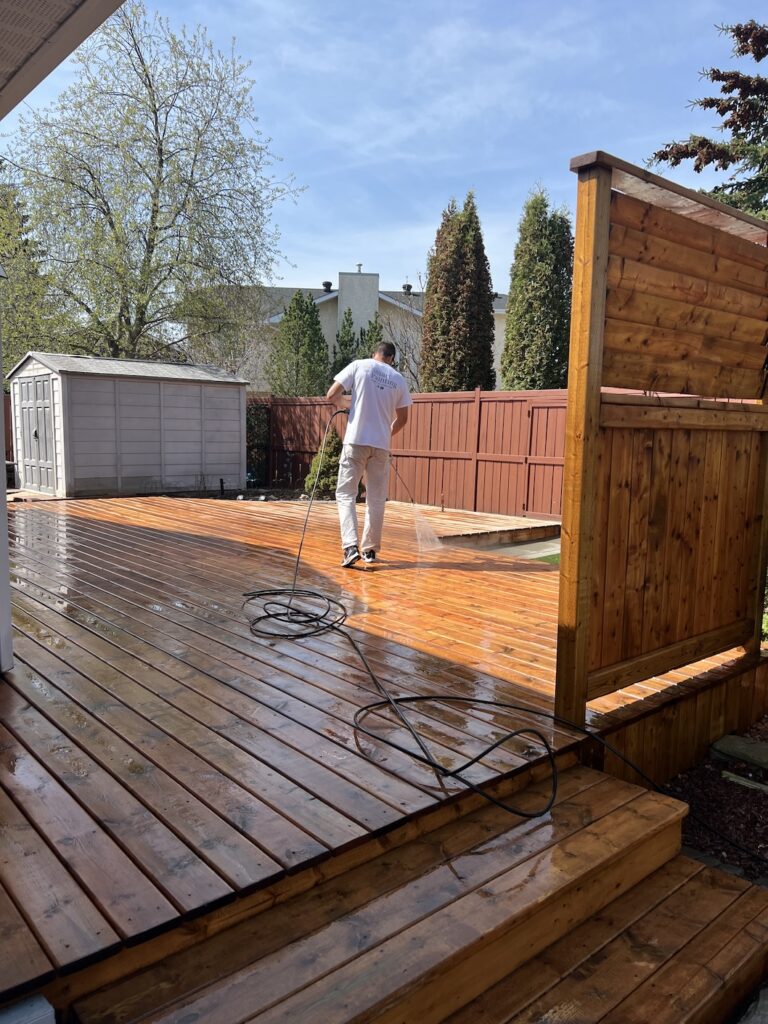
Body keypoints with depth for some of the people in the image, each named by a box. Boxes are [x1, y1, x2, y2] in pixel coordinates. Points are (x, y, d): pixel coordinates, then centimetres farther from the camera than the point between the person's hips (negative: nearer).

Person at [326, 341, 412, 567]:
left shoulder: (359, 366, 1)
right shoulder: (399, 379, 9)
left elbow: (331, 395, -4)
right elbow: (402, 419, 14)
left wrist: (340, 404, 19)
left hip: (356, 441, -2)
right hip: (382, 445, 2)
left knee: (346, 494, 2)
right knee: (376, 499, 12)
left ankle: (351, 546, -13)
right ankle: (370, 550, 19)